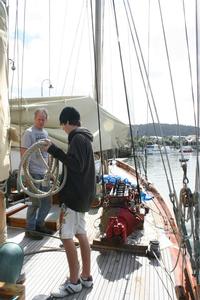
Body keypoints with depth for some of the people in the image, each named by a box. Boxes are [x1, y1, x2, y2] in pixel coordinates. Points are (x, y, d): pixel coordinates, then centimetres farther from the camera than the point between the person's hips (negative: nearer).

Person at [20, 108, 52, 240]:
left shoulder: (45, 133, 13)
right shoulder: (29, 132, -9)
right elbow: (23, 154, -13)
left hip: (44, 173, 7)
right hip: (34, 173, -7)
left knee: (47, 202, 14)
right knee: (36, 203, -1)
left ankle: (39, 224, 31)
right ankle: (30, 229, 16)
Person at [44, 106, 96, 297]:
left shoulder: (77, 138, -14)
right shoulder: (83, 138, 16)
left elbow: (77, 165, -24)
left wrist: (54, 150, -22)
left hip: (75, 194, -10)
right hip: (82, 194, 10)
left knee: (67, 236, -4)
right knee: (81, 234, 14)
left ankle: (74, 282, 8)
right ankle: (86, 277, 24)